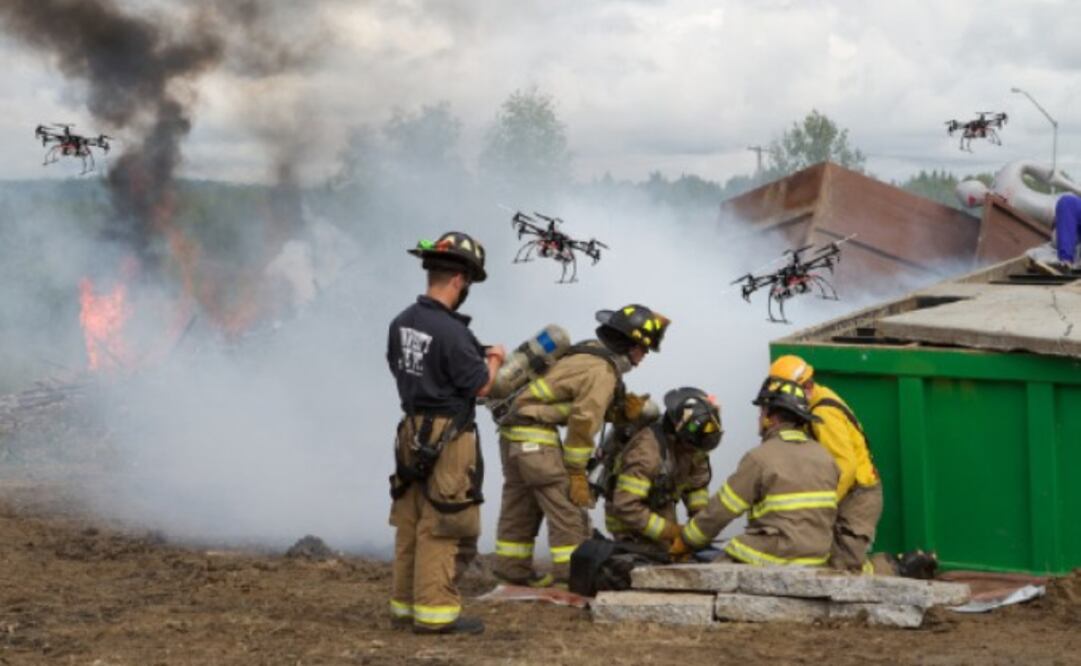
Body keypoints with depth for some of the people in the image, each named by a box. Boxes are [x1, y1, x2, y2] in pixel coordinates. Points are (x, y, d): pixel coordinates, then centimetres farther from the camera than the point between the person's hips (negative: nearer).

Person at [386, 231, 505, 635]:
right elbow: (481, 386, -15)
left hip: (413, 433, 8)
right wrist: (494, 360, 7)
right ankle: (434, 612, -1)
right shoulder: (450, 330, -21)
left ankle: (405, 605, 20)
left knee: (411, 523, 13)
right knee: (444, 526, -3)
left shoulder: (402, 323, 4)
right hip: (448, 439, -8)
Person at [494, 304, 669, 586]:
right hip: (535, 435, -10)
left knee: (521, 505, 16)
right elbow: (584, 421, -18)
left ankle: (513, 569, 22)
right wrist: (577, 473, -11)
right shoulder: (602, 371, -16)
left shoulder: (592, 352, 12)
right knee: (568, 503, -6)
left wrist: (623, 411, -1)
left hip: (514, 430, 10)